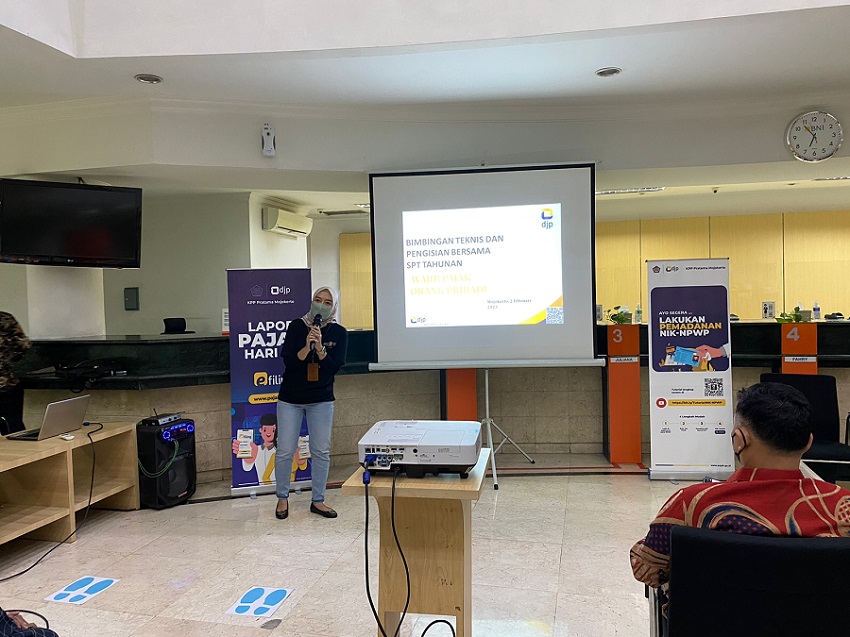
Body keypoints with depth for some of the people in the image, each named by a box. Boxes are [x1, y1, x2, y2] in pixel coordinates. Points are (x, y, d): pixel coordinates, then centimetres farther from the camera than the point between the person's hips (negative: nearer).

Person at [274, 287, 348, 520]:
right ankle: (282, 498, 21)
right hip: (290, 398, -1)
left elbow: (335, 366, -11)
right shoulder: (297, 326, -5)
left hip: (321, 399, 1)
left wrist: (320, 347, -25)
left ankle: (318, 501, 18)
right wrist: (306, 346, -28)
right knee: (285, 451, 3)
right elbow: (288, 360, -12)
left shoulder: (339, 333, -3)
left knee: (321, 452, 5)